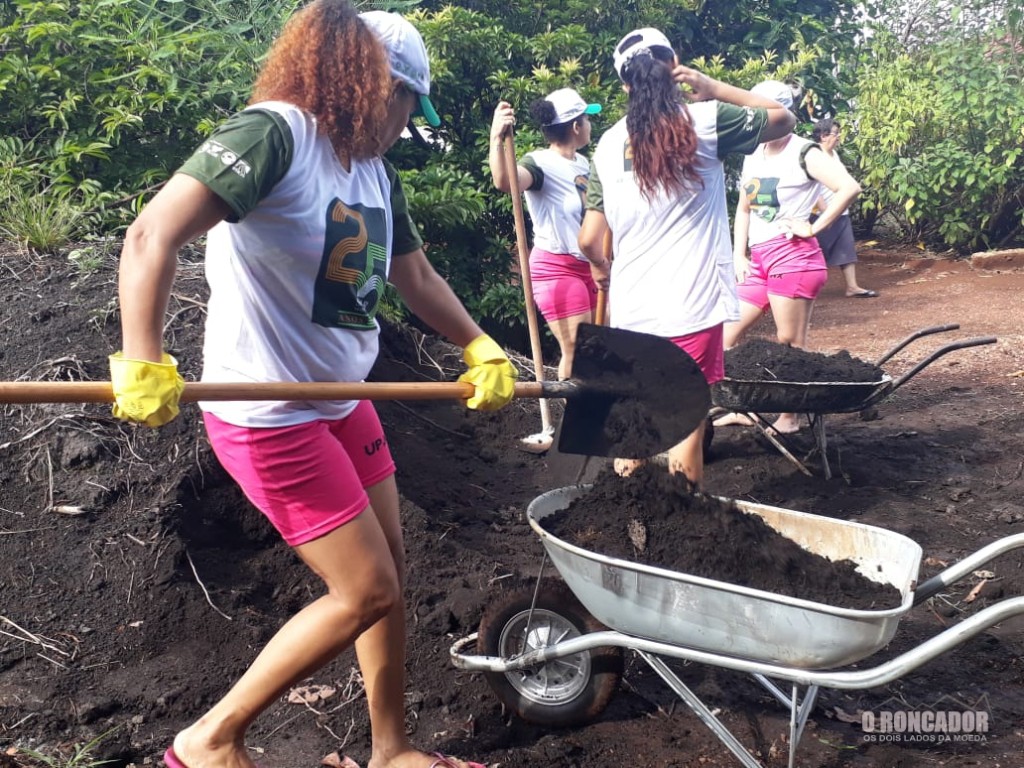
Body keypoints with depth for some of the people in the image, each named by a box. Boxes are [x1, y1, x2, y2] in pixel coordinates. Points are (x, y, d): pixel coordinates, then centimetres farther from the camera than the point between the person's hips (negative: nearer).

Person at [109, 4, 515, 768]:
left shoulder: (376, 173, 8)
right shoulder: (274, 132, -18)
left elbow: (418, 277, 20)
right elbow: (153, 235, -27)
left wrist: (481, 349, 13)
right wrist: (143, 364, -35)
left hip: (342, 403, 9)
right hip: (269, 416, -9)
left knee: (390, 572, 14)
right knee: (365, 592, -4)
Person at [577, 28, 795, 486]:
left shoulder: (607, 145, 6)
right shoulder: (704, 120, -4)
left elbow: (590, 239, 6)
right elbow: (782, 119, 10)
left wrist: (602, 270, 26)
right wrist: (714, 88, 12)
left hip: (630, 313, 4)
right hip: (692, 311, -4)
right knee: (687, 431, 5)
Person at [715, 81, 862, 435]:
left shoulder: (803, 153, -6)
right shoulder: (753, 156, 15)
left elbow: (849, 187, -18)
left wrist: (814, 226, -15)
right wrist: (738, 256, 11)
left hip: (793, 257, -8)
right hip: (758, 260, 8)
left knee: (789, 343, -1)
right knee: (726, 333, 5)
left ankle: (790, 419, 10)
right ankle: (741, 408, 15)